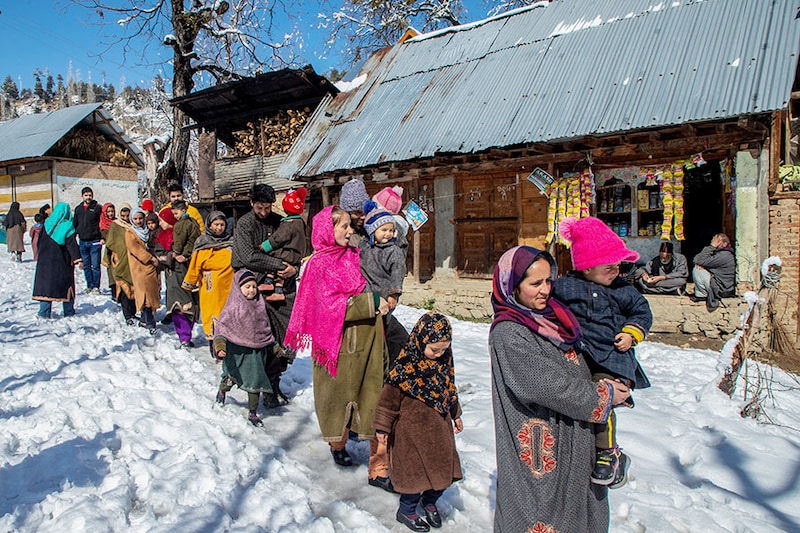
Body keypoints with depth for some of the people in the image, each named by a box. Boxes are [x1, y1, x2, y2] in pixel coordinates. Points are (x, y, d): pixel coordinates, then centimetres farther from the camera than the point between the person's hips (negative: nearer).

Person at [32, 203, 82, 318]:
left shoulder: (46, 225, 5)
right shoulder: (68, 227, -9)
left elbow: (39, 243, 12)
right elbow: (72, 245, -14)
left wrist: (41, 256, 22)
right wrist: (77, 260, -14)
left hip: (45, 261, 3)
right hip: (63, 261, -3)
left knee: (45, 283, 6)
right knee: (66, 285, 7)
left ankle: (44, 312, 0)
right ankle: (68, 311, 12)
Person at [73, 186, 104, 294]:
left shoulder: (98, 208, -2)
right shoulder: (78, 208, 12)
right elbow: (74, 224, 21)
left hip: (95, 242, -5)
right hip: (82, 242, 5)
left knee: (95, 265, -3)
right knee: (86, 266, 8)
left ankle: (96, 287, 3)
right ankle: (89, 286, 16)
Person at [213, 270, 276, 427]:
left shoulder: (259, 306, 4)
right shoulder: (232, 307, -9)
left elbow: (266, 328, 15)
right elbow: (221, 326, -11)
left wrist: (274, 346, 19)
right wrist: (220, 345, -26)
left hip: (256, 351, 3)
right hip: (236, 349, -3)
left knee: (255, 381, 2)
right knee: (232, 377, 9)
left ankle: (252, 413, 16)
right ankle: (222, 390, 46)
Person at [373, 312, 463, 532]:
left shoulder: (444, 360, -1)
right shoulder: (405, 365, -22)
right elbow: (389, 397, -16)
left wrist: (456, 415, 22)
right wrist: (383, 427, -11)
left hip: (440, 426, 7)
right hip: (413, 429, -6)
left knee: (444, 469, 14)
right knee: (417, 472, 3)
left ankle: (430, 501, 41)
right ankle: (406, 511, 27)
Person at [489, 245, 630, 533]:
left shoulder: (552, 314, 5)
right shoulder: (507, 334, -20)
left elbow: (578, 369, 19)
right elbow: (549, 386, -21)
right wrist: (603, 396, -10)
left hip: (576, 441, 8)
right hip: (541, 447, -8)